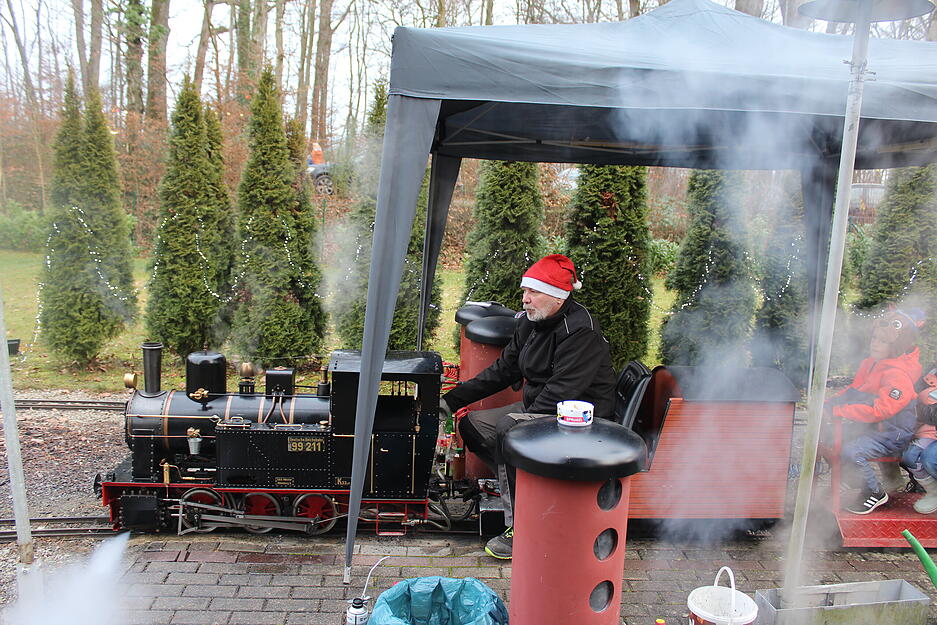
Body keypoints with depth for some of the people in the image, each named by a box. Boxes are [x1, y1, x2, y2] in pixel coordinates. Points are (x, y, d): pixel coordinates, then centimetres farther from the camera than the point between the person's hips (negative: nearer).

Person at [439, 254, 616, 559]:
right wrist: (452, 399, 7)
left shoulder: (580, 330, -19)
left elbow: (562, 390, -25)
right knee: (471, 424, 1)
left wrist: (525, 422, -28)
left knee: (508, 428, -31)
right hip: (535, 407, 9)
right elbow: (503, 370, 11)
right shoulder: (529, 322, 7)